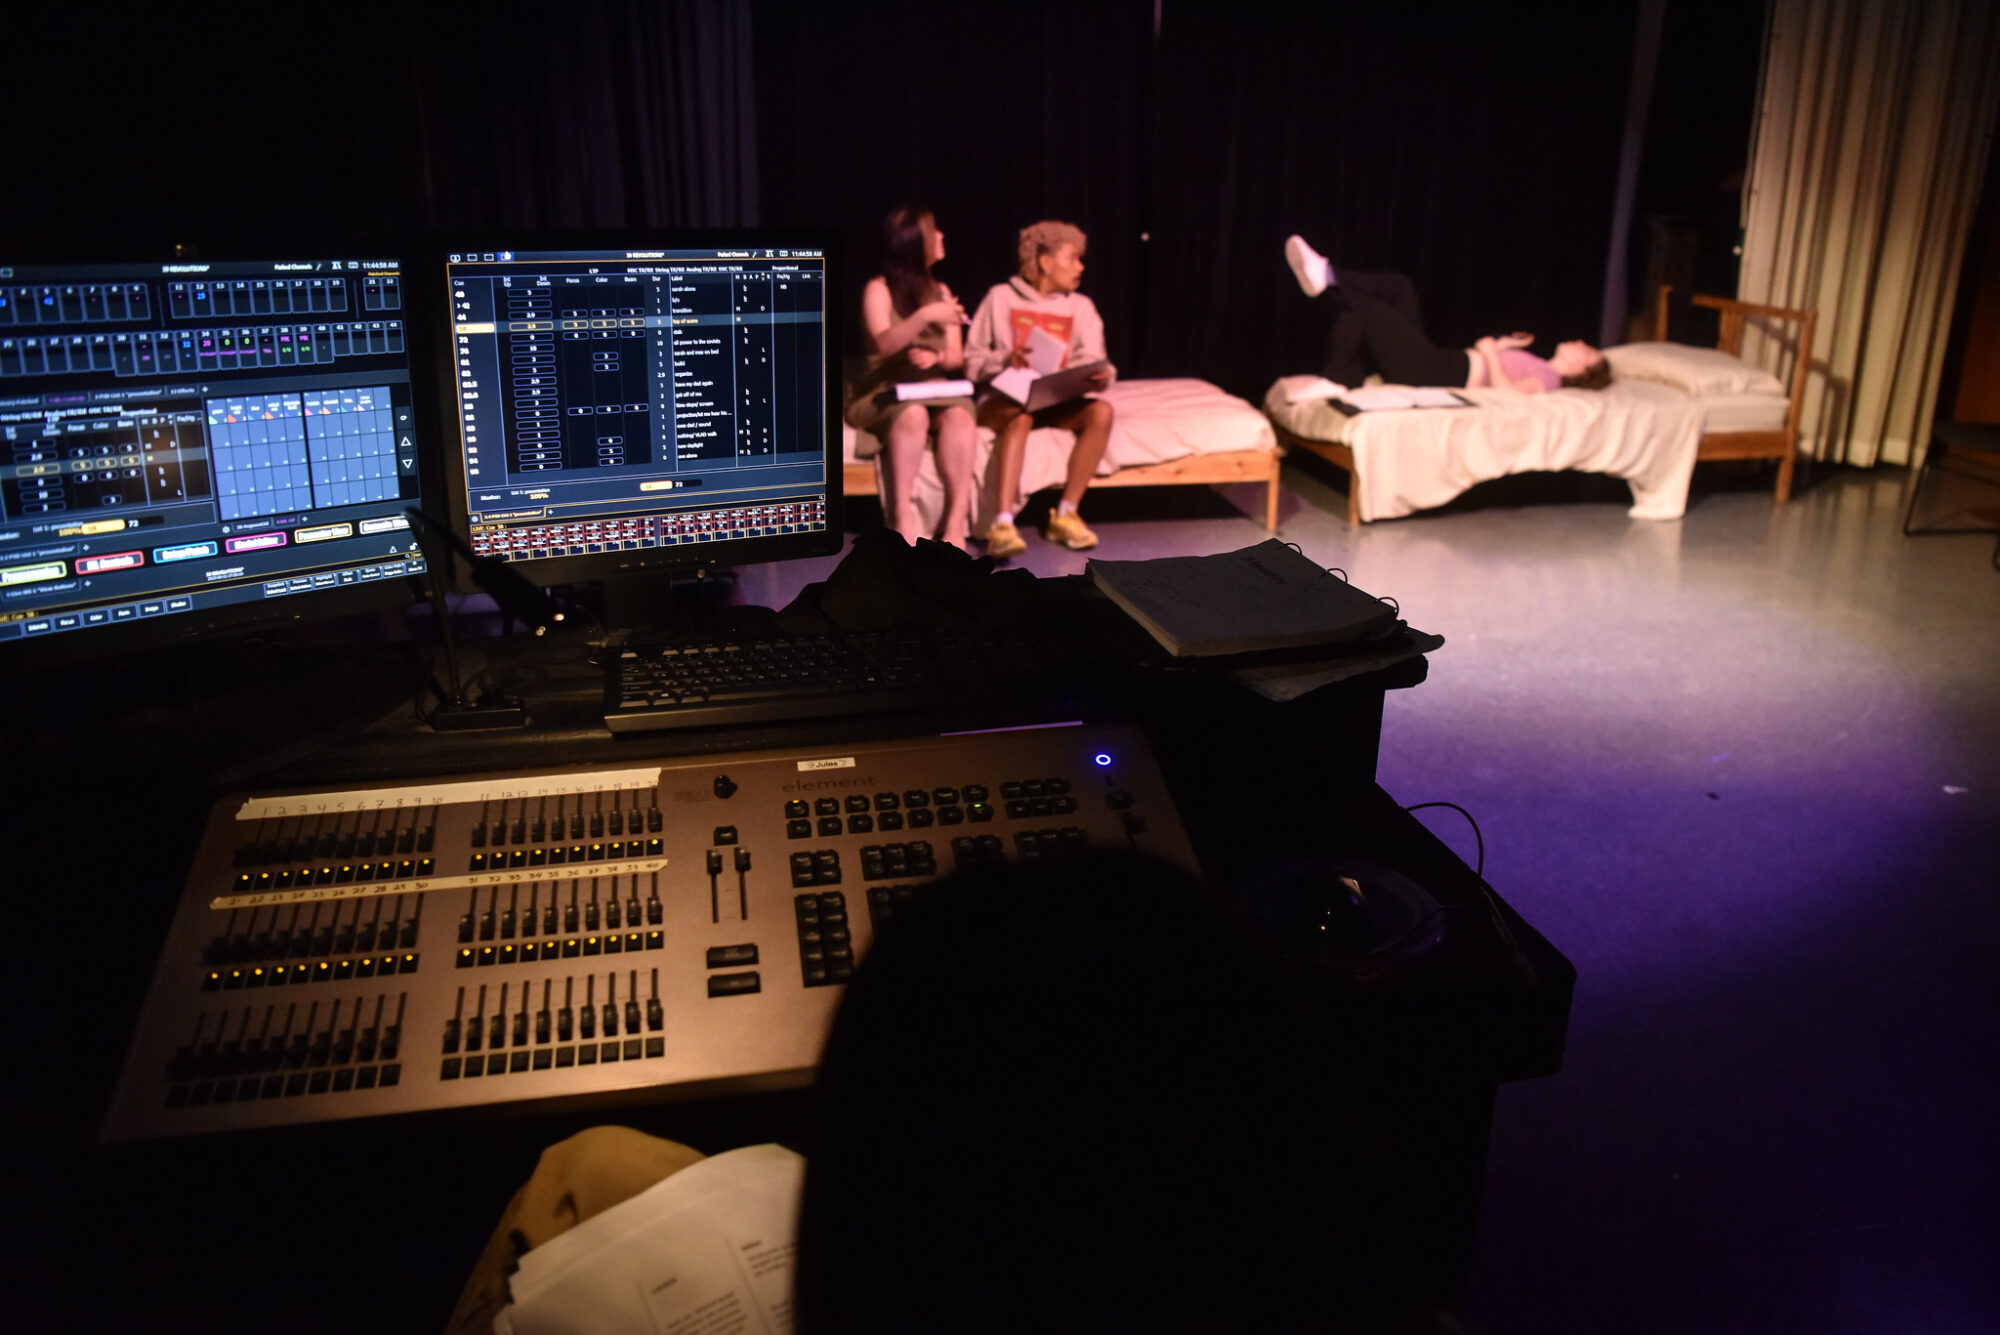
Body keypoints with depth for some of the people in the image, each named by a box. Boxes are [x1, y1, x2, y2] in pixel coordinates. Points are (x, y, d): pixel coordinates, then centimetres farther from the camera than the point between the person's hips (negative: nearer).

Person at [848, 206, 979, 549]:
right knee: (913, 413, -39)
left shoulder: (941, 292, 18)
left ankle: (956, 521, -37)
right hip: (883, 390, -4)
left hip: (935, 387, 4)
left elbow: (957, 357, 10)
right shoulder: (879, 289, 2)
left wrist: (937, 358, -13)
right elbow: (883, 343, -14)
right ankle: (903, 521, -38)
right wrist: (924, 317, -25)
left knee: (959, 413, -32)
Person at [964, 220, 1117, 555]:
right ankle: (1002, 524, -48)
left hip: (1058, 403, 3)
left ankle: (1065, 515, -23)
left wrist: (1101, 375, -22)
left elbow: (1091, 361, 2)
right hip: (1005, 399, -3)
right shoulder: (1001, 297, 7)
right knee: (1021, 416, -38)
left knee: (1101, 411, -27)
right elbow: (971, 361, 3)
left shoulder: (1081, 307, 17)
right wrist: (1005, 360, -17)